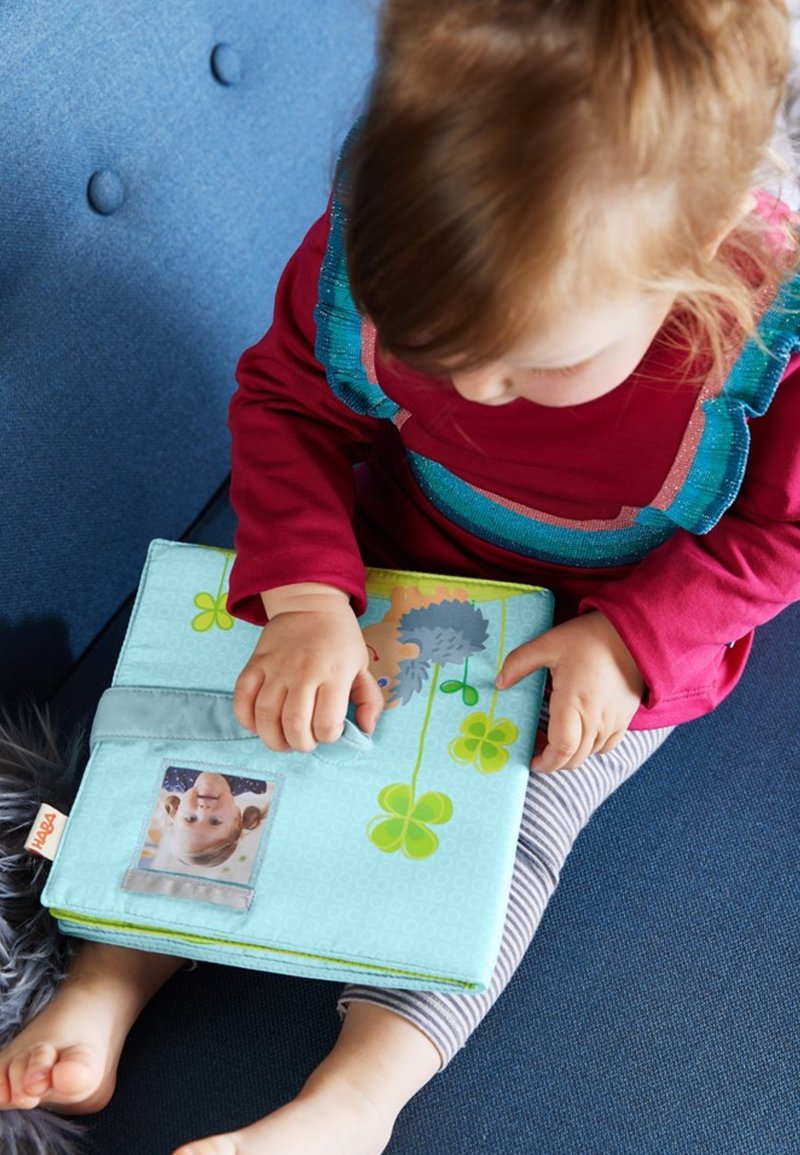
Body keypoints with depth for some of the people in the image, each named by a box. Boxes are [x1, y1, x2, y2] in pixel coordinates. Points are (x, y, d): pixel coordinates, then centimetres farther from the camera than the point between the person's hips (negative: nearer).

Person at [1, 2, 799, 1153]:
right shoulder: (375, 247, -27)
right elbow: (284, 402, -11)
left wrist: (624, 640, -27)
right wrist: (307, 595, -24)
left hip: (612, 638, -2)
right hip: (390, 577, 3)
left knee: (510, 815, -17)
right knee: (267, 718, -5)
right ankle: (108, 984, 3)